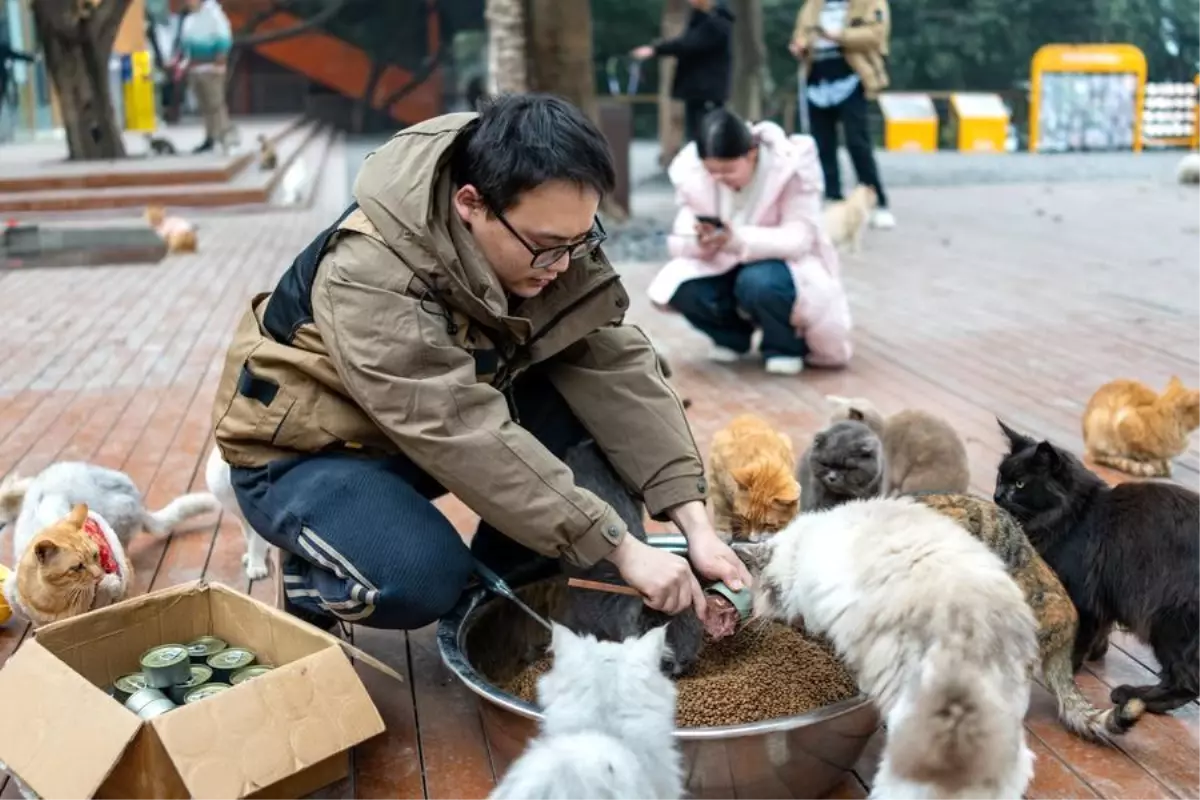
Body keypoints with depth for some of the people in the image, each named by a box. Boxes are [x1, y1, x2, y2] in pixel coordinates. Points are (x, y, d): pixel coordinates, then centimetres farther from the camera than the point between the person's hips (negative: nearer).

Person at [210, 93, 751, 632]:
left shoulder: (548, 232, -17)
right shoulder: (369, 276, -35)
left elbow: (615, 364, -19)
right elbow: (468, 438, -39)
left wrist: (695, 521, -28)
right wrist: (622, 549, -37)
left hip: (441, 420, 6)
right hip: (305, 451, -6)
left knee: (593, 409, -16)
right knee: (421, 578, -34)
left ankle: (496, 585, 3)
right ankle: (310, 578, 1)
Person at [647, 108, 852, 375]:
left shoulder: (792, 166, -23)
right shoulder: (691, 170, -13)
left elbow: (800, 237, -28)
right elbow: (679, 240, -12)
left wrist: (738, 239, -46)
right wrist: (698, 242, -39)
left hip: (785, 263, -4)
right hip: (725, 266, 4)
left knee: (760, 283, -38)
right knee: (677, 288, -25)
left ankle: (785, 344, -5)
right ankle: (732, 335, 6)